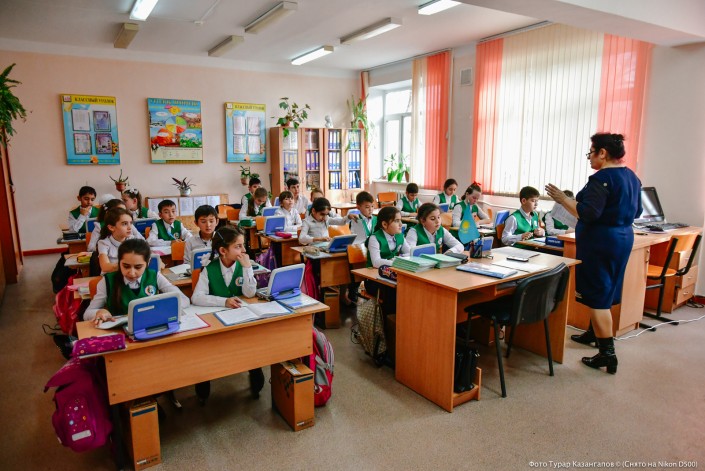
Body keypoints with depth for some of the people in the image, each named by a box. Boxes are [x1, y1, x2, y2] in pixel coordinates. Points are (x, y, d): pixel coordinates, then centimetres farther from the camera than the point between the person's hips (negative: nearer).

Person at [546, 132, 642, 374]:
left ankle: (608, 354, -1)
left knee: (597, 297, -4)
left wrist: (563, 199, -16)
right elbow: (636, 211, 19)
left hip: (600, 241, -10)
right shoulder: (631, 176, 11)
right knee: (605, 291, 21)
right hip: (623, 238, 10)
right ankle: (593, 333, 38)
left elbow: (588, 213, -26)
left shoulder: (602, 178, -18)